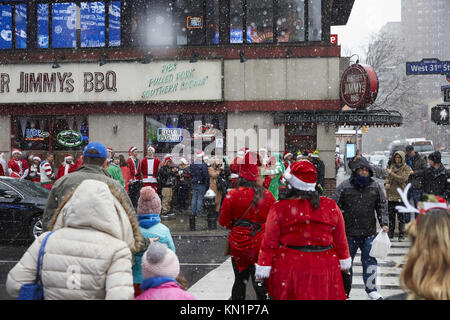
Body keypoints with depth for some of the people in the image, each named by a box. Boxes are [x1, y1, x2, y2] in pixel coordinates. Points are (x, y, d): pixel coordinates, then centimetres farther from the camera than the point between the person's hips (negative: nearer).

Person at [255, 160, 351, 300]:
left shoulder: (279, 208, -9)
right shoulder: (331, 206, -2)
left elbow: (269, 242, -5)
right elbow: (340, 240, 8)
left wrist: (263, 268, 2)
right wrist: (345, 261, 21)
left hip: (288, 268, -1)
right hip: (324, 267, 2)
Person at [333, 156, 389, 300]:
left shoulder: (375, 187, 5)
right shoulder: (344, 186, -4)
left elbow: (382, 206, 11)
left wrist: (384, 223, 1)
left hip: (369, 233, 2)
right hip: (349, 233, -2)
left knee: (370, 261, 6)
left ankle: (371, 290, 20)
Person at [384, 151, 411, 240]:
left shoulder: (406, 168, -2)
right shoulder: (392, 166, 14)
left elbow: (402, 179, -15)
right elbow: (388, 177, 18)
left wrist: (391, 173, -15)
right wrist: (386, 183, -4)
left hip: (400, 195, -5)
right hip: (391, 194, 5)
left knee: (400, 216, -2)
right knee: (391, 215, 10)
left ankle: (401, 234, 6)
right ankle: (390, 233, 19)